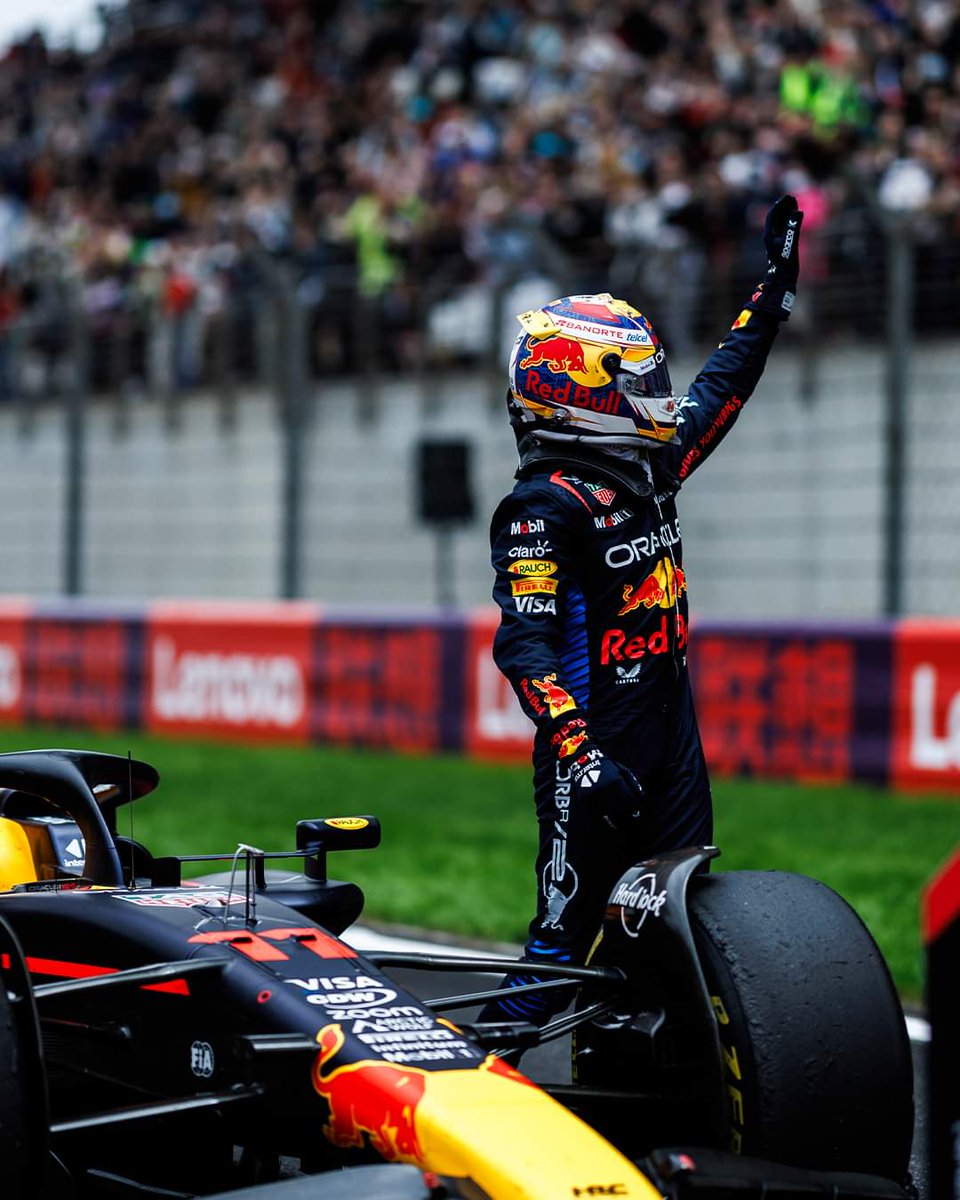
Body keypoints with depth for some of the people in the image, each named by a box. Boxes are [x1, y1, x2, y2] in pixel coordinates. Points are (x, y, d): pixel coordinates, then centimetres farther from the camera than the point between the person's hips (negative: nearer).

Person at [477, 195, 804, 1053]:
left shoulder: (647, 469, 10)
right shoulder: (544, 508, -14)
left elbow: (718, 392, 26)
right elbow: (525, 641, -20)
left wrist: (774, 293, 30)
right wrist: (577, 751, -29)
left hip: (671, 732, 8)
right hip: (596, 744, -8)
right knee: (571, 918, -6)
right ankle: (496, 1051, 2)